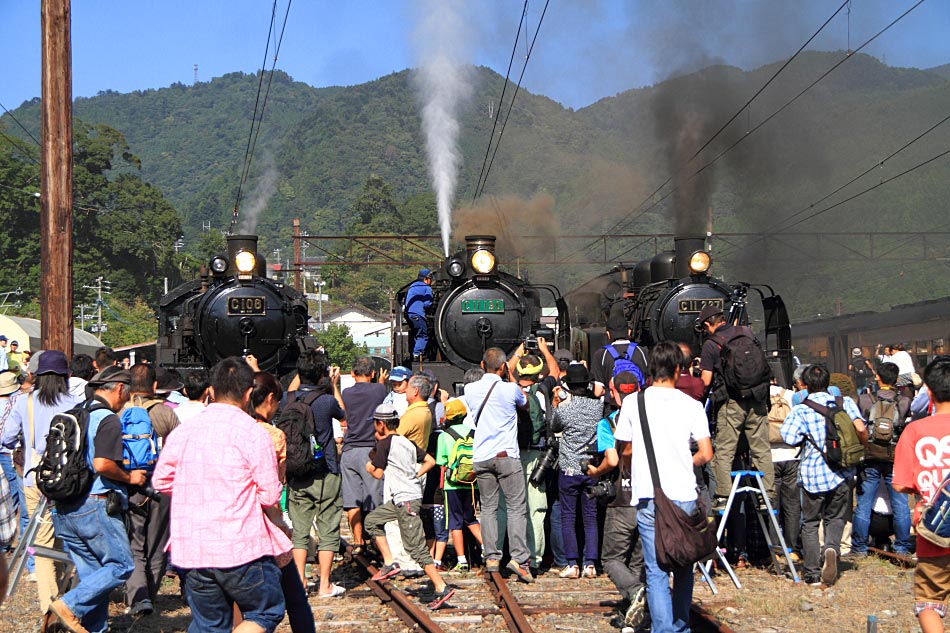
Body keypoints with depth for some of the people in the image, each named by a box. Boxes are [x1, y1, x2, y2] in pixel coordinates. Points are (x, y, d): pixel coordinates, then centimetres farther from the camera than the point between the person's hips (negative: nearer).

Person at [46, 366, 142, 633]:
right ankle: (69, 606, -10)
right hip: (95, 506, -9)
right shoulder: (108, 420, -11)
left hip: (65, 509, 9)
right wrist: (129, 478, -7)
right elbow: (102, 464, -23)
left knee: (91, 574, 14)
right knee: (121, 566, 0)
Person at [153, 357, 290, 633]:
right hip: (240, 548, -5)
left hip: (191, 548, 5)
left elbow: (160, 480, 15)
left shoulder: (182, 431, 5)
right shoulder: (253, 433, -10)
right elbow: (270, 496, -7)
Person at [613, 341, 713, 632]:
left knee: (656, 571, 1)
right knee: (684, 566, 18)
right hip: (684, 496, 1)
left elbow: (622, 448, 11)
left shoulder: (633, 402, 1)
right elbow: (706, 453, -3)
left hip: (648, 498, -1)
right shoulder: (691, 405, 0)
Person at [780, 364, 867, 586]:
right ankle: (831, 547, -13)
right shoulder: (845, 402, 1)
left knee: (810, 522, 11)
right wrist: (863, 448, 6)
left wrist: (805, 439, 4)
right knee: (835, 518, 17)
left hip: (811, 474, -2)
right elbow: (860, 428, -12)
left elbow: (789, 437, -18)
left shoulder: (800, 410, -5)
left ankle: (813, 573, 7)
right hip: (841, 473, 2)